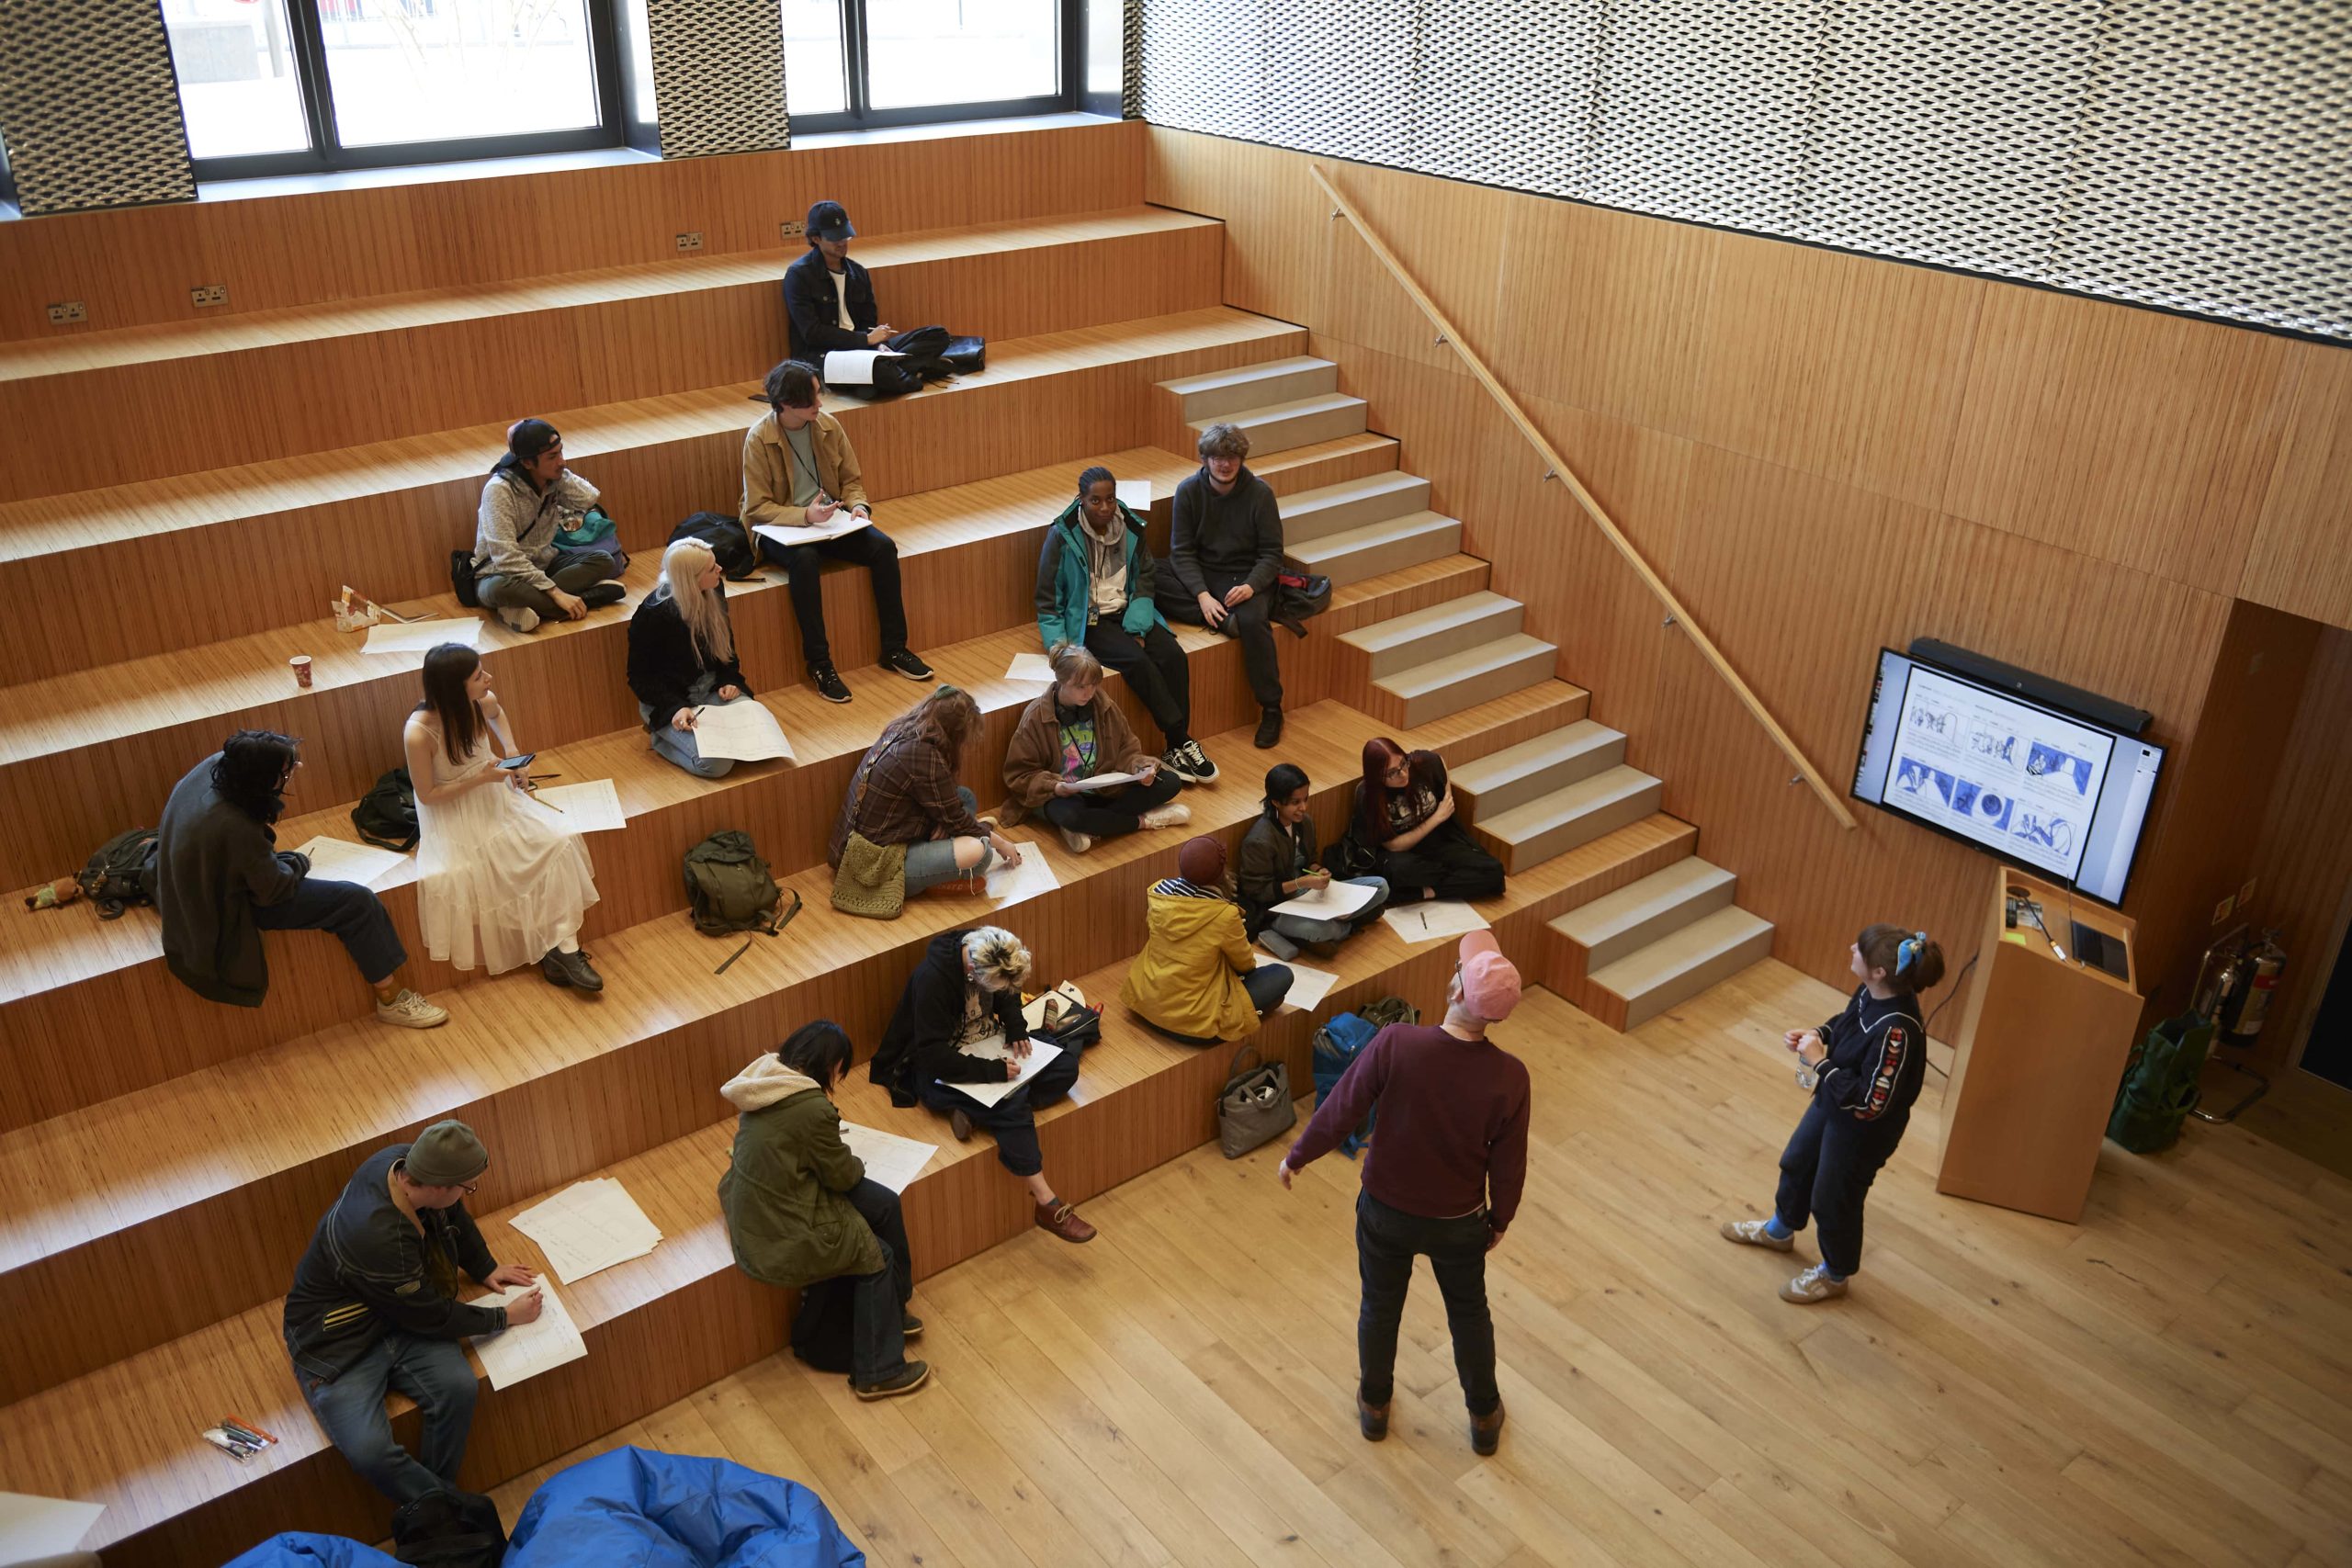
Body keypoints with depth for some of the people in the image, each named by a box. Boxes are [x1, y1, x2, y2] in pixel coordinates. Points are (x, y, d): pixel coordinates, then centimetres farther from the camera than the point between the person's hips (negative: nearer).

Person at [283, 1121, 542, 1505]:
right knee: (370, 1451, -29)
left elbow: (455, 1216, 12)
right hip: (338, 1344, -6)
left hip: (402, 1315, 7)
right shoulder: (377, 1239, -36)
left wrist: (486, 1269, 15)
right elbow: (434, 1318, -20)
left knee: (458, 1387, -22)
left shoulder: (405, 1160, -15)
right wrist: (505, 1317, -8)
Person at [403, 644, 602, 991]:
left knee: (559, 842, -19)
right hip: (452, 819, -4)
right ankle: (547, 949, -9)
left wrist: (511, 750, 2)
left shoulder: (483, 701, -11)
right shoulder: (418, 734, -27)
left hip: (496, 801, 5)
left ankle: (564, 946, -19)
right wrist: (480, 778, -22)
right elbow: (427, 795, -15)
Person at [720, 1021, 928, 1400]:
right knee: (878, 1259, 11)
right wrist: (858, 1165, 9)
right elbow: (842, 1175, -13)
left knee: (884, 1204, 11)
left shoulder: (766, 1081, -2)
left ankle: (891, 1311, 28)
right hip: (780, 1240, -8)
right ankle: (878, 1373, 21)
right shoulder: (811, 1108, -27)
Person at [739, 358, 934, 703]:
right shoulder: (759, 438, -14)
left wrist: (858, 505, -12)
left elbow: (851, 479, 10)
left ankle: (894, 649, -9)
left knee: (883, 547, -20)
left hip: (830, 517, 5)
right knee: (805, 559, -37)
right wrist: (804, 516, -27)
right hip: (780, 528, -5)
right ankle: (819, 664, -27)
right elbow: (757, 508, -13)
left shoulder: (828, 425, -1)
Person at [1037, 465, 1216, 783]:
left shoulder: (1130, 527, 1)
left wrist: (1137, 627, -7)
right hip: (1088, 620, -4)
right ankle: (1182, 742, -21)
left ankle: (1175, 751, -15)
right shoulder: (1063, 536, -11)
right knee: (1138, 662, -29)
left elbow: (1146, 578, 8)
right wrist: (1057, 645, -17)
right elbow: (1048, 599, -6)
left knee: (1173, 656, -21)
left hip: (1128, 613, 4)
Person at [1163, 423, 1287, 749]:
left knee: (1254, 620, -35)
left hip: (1246, 577, -2)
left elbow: (1272, 553, -5)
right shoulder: (1189, 490, -4)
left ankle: (1271, 710, -20)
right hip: (1200, 575, 2)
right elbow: (1181, 551, -6)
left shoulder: (1259, 493, -7)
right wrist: (1202, 594, -22)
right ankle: (1230, 621, -26)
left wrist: (1251, 586, -24)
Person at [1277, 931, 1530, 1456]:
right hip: (1459, 1222, 0)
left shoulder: (1395, 1044, -29)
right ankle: (1484, 1418, 47)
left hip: (1386, 1211, 0)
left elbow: (1340, 1111, -17)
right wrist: (1500, 1219, 9)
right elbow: (1508, 1165, -11)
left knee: (1380, 1308, 25)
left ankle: (1374, 1406, 48)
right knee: (1469, 1315, 27)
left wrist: (1296, 1157, 1)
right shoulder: (1509, 1076, -25)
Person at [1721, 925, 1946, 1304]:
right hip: (1832, 1103, 9)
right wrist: (1816, 1035, -8)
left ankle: (1834, 1275, 45)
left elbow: (1868, 1104, -35)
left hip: (1862, 1131, -9)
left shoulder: (1896, 1031, -40)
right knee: (1796, 1163, 30)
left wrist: (1819, 1062, -29)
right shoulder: (1872, 992, -14)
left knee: (1833, 1200, 16)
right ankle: (1780, 1229, 59)